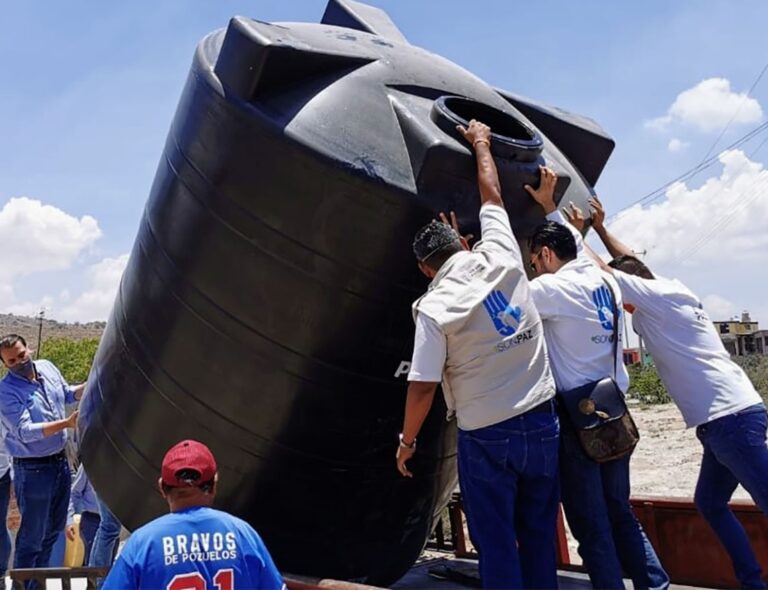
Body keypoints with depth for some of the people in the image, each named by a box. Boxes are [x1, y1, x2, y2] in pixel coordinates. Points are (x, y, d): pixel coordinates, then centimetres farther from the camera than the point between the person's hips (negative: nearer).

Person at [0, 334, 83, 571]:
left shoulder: (47, 367, 1)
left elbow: (67, 394, 18)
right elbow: (25, 432, -26)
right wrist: (66, 423, -34)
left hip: (60, 461, 7)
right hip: (33, 469, -7)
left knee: (54, 530, 19)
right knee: (32, 536, 4)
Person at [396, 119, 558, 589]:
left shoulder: (434, 308, -13)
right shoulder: (501, 260, -3)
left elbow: (423, 390, -13)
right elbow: (492, 196, 13)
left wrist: (407, 441, 2)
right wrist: (481, 142, 26)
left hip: (487, 436, -4)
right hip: (541, 422, 4)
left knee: (497, 543, 7)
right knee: (539, 535, 15)